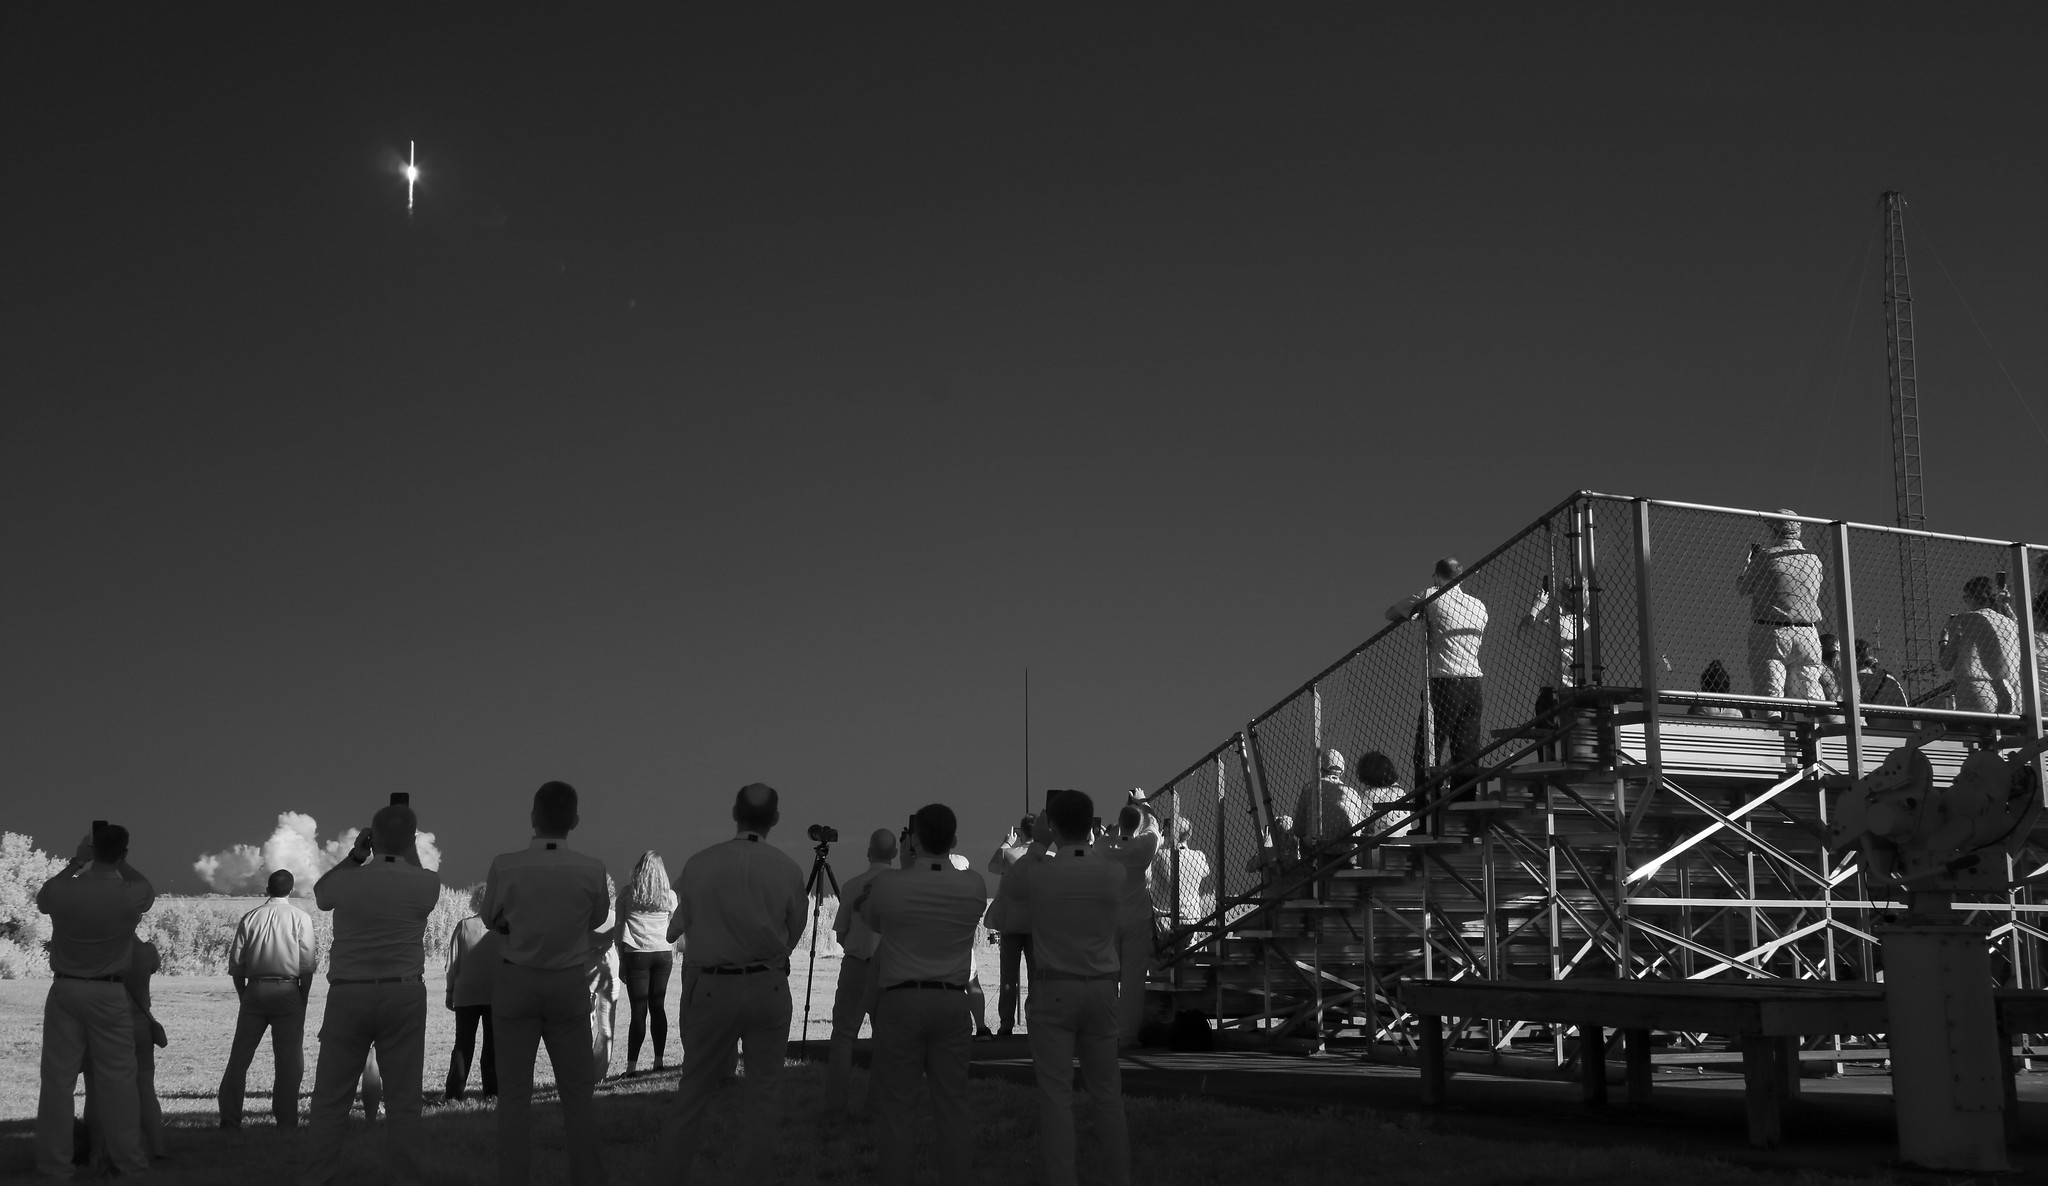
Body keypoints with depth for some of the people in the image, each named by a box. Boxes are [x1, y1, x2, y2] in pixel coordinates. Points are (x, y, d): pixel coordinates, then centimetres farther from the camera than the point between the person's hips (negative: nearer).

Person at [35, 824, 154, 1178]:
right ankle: (128, 1159, 11)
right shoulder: (130, 896, -13)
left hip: (64, 990, 2)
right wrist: (120, 862, 20)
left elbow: (43, 897, 16)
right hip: (110, 994, -1)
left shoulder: (60, 891, -10)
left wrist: (76, 861, 20)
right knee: (117, 1079, 6)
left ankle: (54, 1163, 9)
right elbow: (148, 888, 13)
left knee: (58, 1078, 6)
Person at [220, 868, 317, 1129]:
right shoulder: (300, 918, 0)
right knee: (289, 1059, 2)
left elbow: (235, 962, 5)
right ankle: (286, 1122, 0)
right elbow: (308, 963, -5)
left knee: (239, 1056, 7)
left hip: (255, 990, 2)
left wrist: (243, 995, 14)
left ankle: (229, 1119, 6)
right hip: (287, 992, -2)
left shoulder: (250, 917, 6)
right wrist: (303, 998, 4)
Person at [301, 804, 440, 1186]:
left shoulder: (349, 880, -5)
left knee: (330, 1099, 6)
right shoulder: (426, 885, -3)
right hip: (403, 996, 0)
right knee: (403, 1101, 2)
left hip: (348, 995, 0)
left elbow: (319, 893, 19)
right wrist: (410, 849, 19)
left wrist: (355, 855, 17)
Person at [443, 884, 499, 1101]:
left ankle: (455, 1091, 4)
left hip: (465, 994, 1)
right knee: (493, 1043, 7)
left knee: (463, 1043, 10)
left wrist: (450, 991, 7)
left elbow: (453, 963, -1)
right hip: (495, 993, -1)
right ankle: (491, 1090, 3)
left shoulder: (463, 926, -3)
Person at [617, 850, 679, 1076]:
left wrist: (622, 961, 3)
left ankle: (632, 1064, -7)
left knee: (638, 1010, -2)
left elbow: (620, 929, -2)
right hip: (663, 954, 2)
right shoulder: (669, 896, 5)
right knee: (658, 1007, 11)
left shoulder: (628, 893, -1)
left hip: (636, 955, -2)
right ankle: (659, 1060, 9)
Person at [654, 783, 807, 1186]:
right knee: (763, 1091, 10)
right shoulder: (788, 869, -7)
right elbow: (793, 934, 3)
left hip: (712, 987, 0)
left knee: (692, 1091, 9)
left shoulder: (699, 865, -7)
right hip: (770, 986, 0)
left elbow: (683, 925, 4)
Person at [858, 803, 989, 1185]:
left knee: (896, 1102, 2)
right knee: (951, 1102, 7)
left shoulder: (888, 884, -10)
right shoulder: (973, 886, -3)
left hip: (901, 999, -2)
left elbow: (871, 921, 9)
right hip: (952, 1000, 2)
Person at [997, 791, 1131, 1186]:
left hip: (1054, 991, -3)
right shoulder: (1113, 875, -6)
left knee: (1055, 1093, -1)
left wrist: (1037, 844, 16)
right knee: (1105, 1089, 15)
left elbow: (1009, 887, 10)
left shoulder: (1041, 874, -13)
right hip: (1102, 989, 3)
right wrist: (1084, 843, 15)